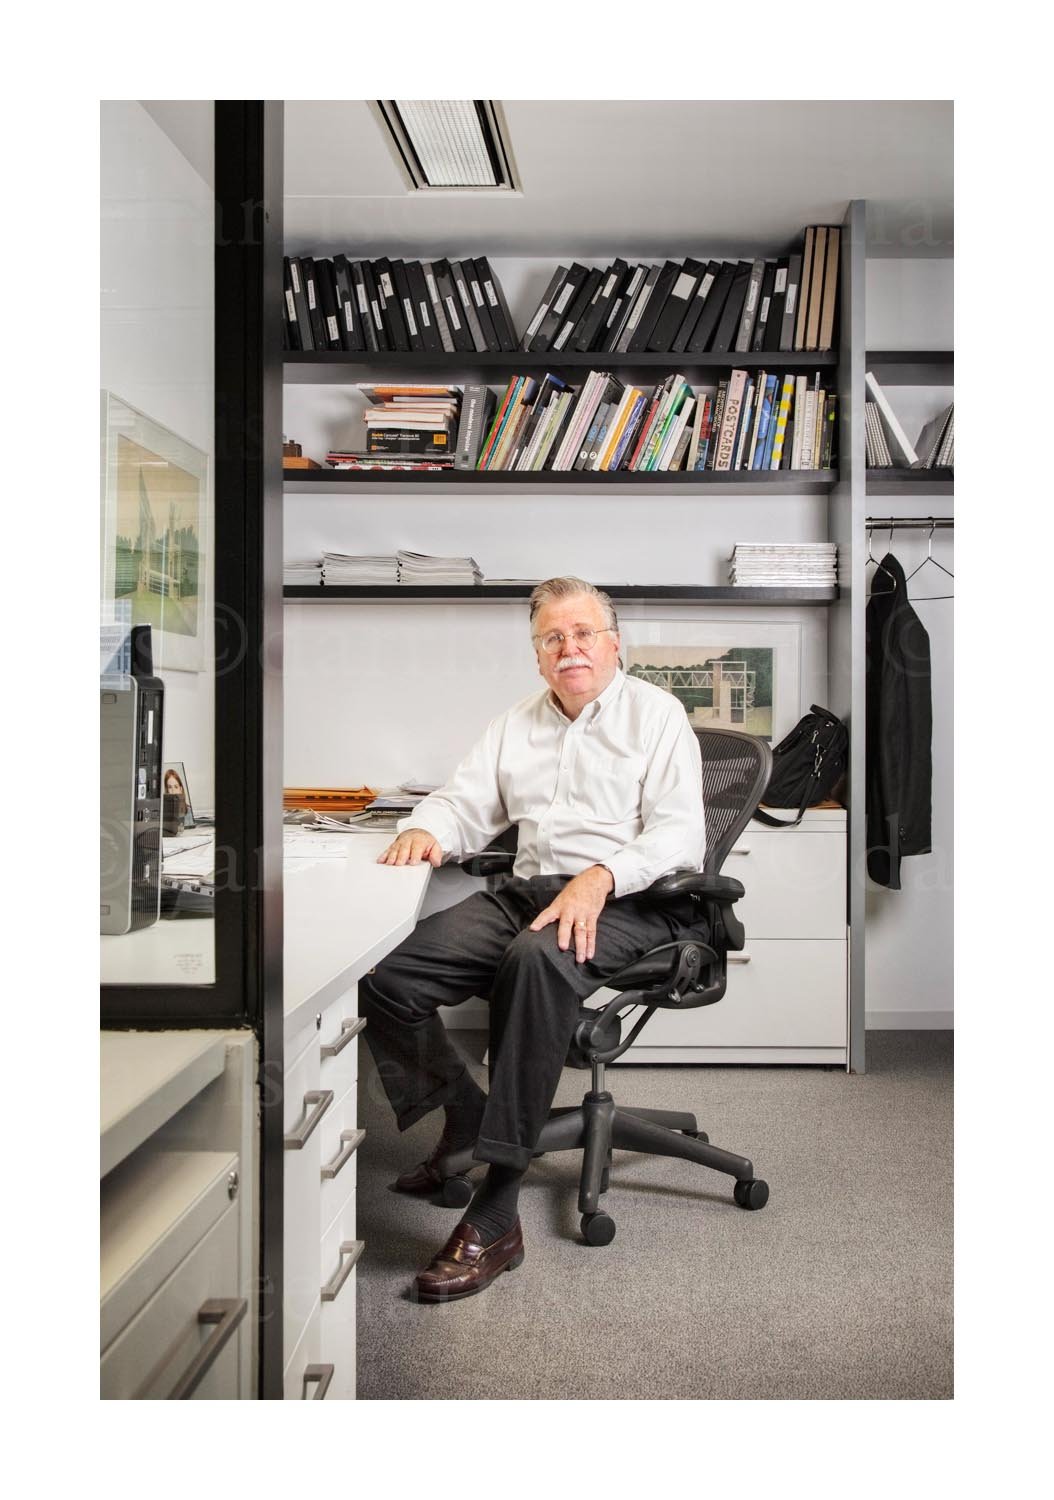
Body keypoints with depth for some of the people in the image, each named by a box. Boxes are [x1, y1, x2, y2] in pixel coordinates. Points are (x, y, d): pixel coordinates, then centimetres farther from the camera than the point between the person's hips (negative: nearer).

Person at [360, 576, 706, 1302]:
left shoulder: (655, 713, 4)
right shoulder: (517, 725, 23)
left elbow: (680, 832, -9)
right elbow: (466, 804, 18)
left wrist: (601, 877, -26)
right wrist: (426, 829, -7)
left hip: (629, 900, -5)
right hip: (526, 889, 6)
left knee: (538, 959, -39)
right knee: (385, 972, -16)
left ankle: (497, 1218, -32)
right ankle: (466, 1124, 6)